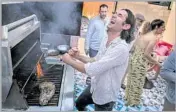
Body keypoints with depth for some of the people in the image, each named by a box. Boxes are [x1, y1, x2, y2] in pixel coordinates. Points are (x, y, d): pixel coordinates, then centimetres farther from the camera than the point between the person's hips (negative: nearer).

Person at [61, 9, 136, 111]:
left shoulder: (121, 48, -33)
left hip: (105, 96, -7)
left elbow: (92, 70, -33)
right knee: (79, 104, 28)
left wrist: (69, 60, -18)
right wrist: (78, 56, -10)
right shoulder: (106, 39, -5)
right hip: (94, 87, 7)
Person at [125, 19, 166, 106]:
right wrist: (156, 63, -10)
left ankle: (128, 96, 42)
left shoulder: (145, 35, 9)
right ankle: (133, 101, 29)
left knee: (131, 79, 22)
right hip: (141, 62, -8)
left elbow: (134, 46, 12)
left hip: (134, 58, 8)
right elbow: (146, 54, -21)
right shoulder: (154, 38, -16)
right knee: (138, 82, 10)